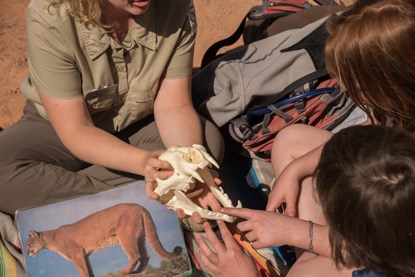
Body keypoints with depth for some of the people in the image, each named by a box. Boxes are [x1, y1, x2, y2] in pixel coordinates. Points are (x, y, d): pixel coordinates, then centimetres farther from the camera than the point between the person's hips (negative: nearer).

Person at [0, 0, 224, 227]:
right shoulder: (48, 19, -29)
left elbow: (174, 106, -17)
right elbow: (76, 131, -25)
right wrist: (143, 161, -43)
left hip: (137, 125, 3)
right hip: (56, 127, -3)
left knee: (209, 139, -24)